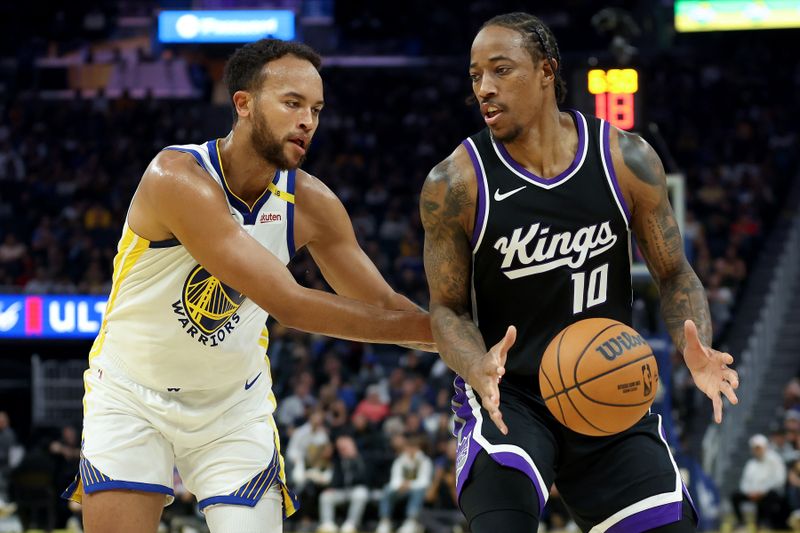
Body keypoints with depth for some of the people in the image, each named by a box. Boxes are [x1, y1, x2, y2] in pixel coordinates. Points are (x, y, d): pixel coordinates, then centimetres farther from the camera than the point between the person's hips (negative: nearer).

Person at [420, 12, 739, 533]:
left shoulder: (626, 160, -6)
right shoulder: (456, 184, -11)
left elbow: (674, 274, 4)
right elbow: (448, 307, -4)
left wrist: (697, 352, -17)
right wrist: (477, 369, -27)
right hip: (508, 397, -3)